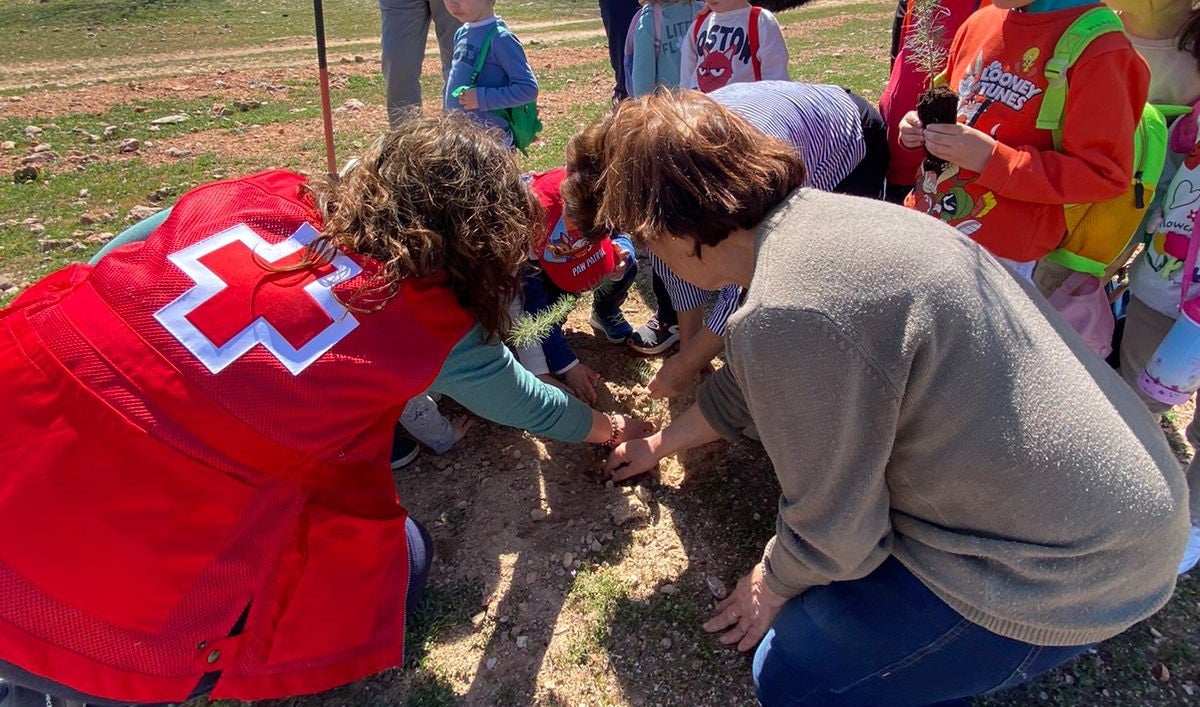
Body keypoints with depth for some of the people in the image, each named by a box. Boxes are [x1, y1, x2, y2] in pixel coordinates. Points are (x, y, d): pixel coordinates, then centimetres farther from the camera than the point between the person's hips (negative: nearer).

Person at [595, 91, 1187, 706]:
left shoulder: (785, 316, -31)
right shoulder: (817, 215, -1)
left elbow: (830, 529, -17)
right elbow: (745, 388, 15)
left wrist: (775, 583, 6)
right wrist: (659, 444, 30)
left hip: (1067, 570, -8)